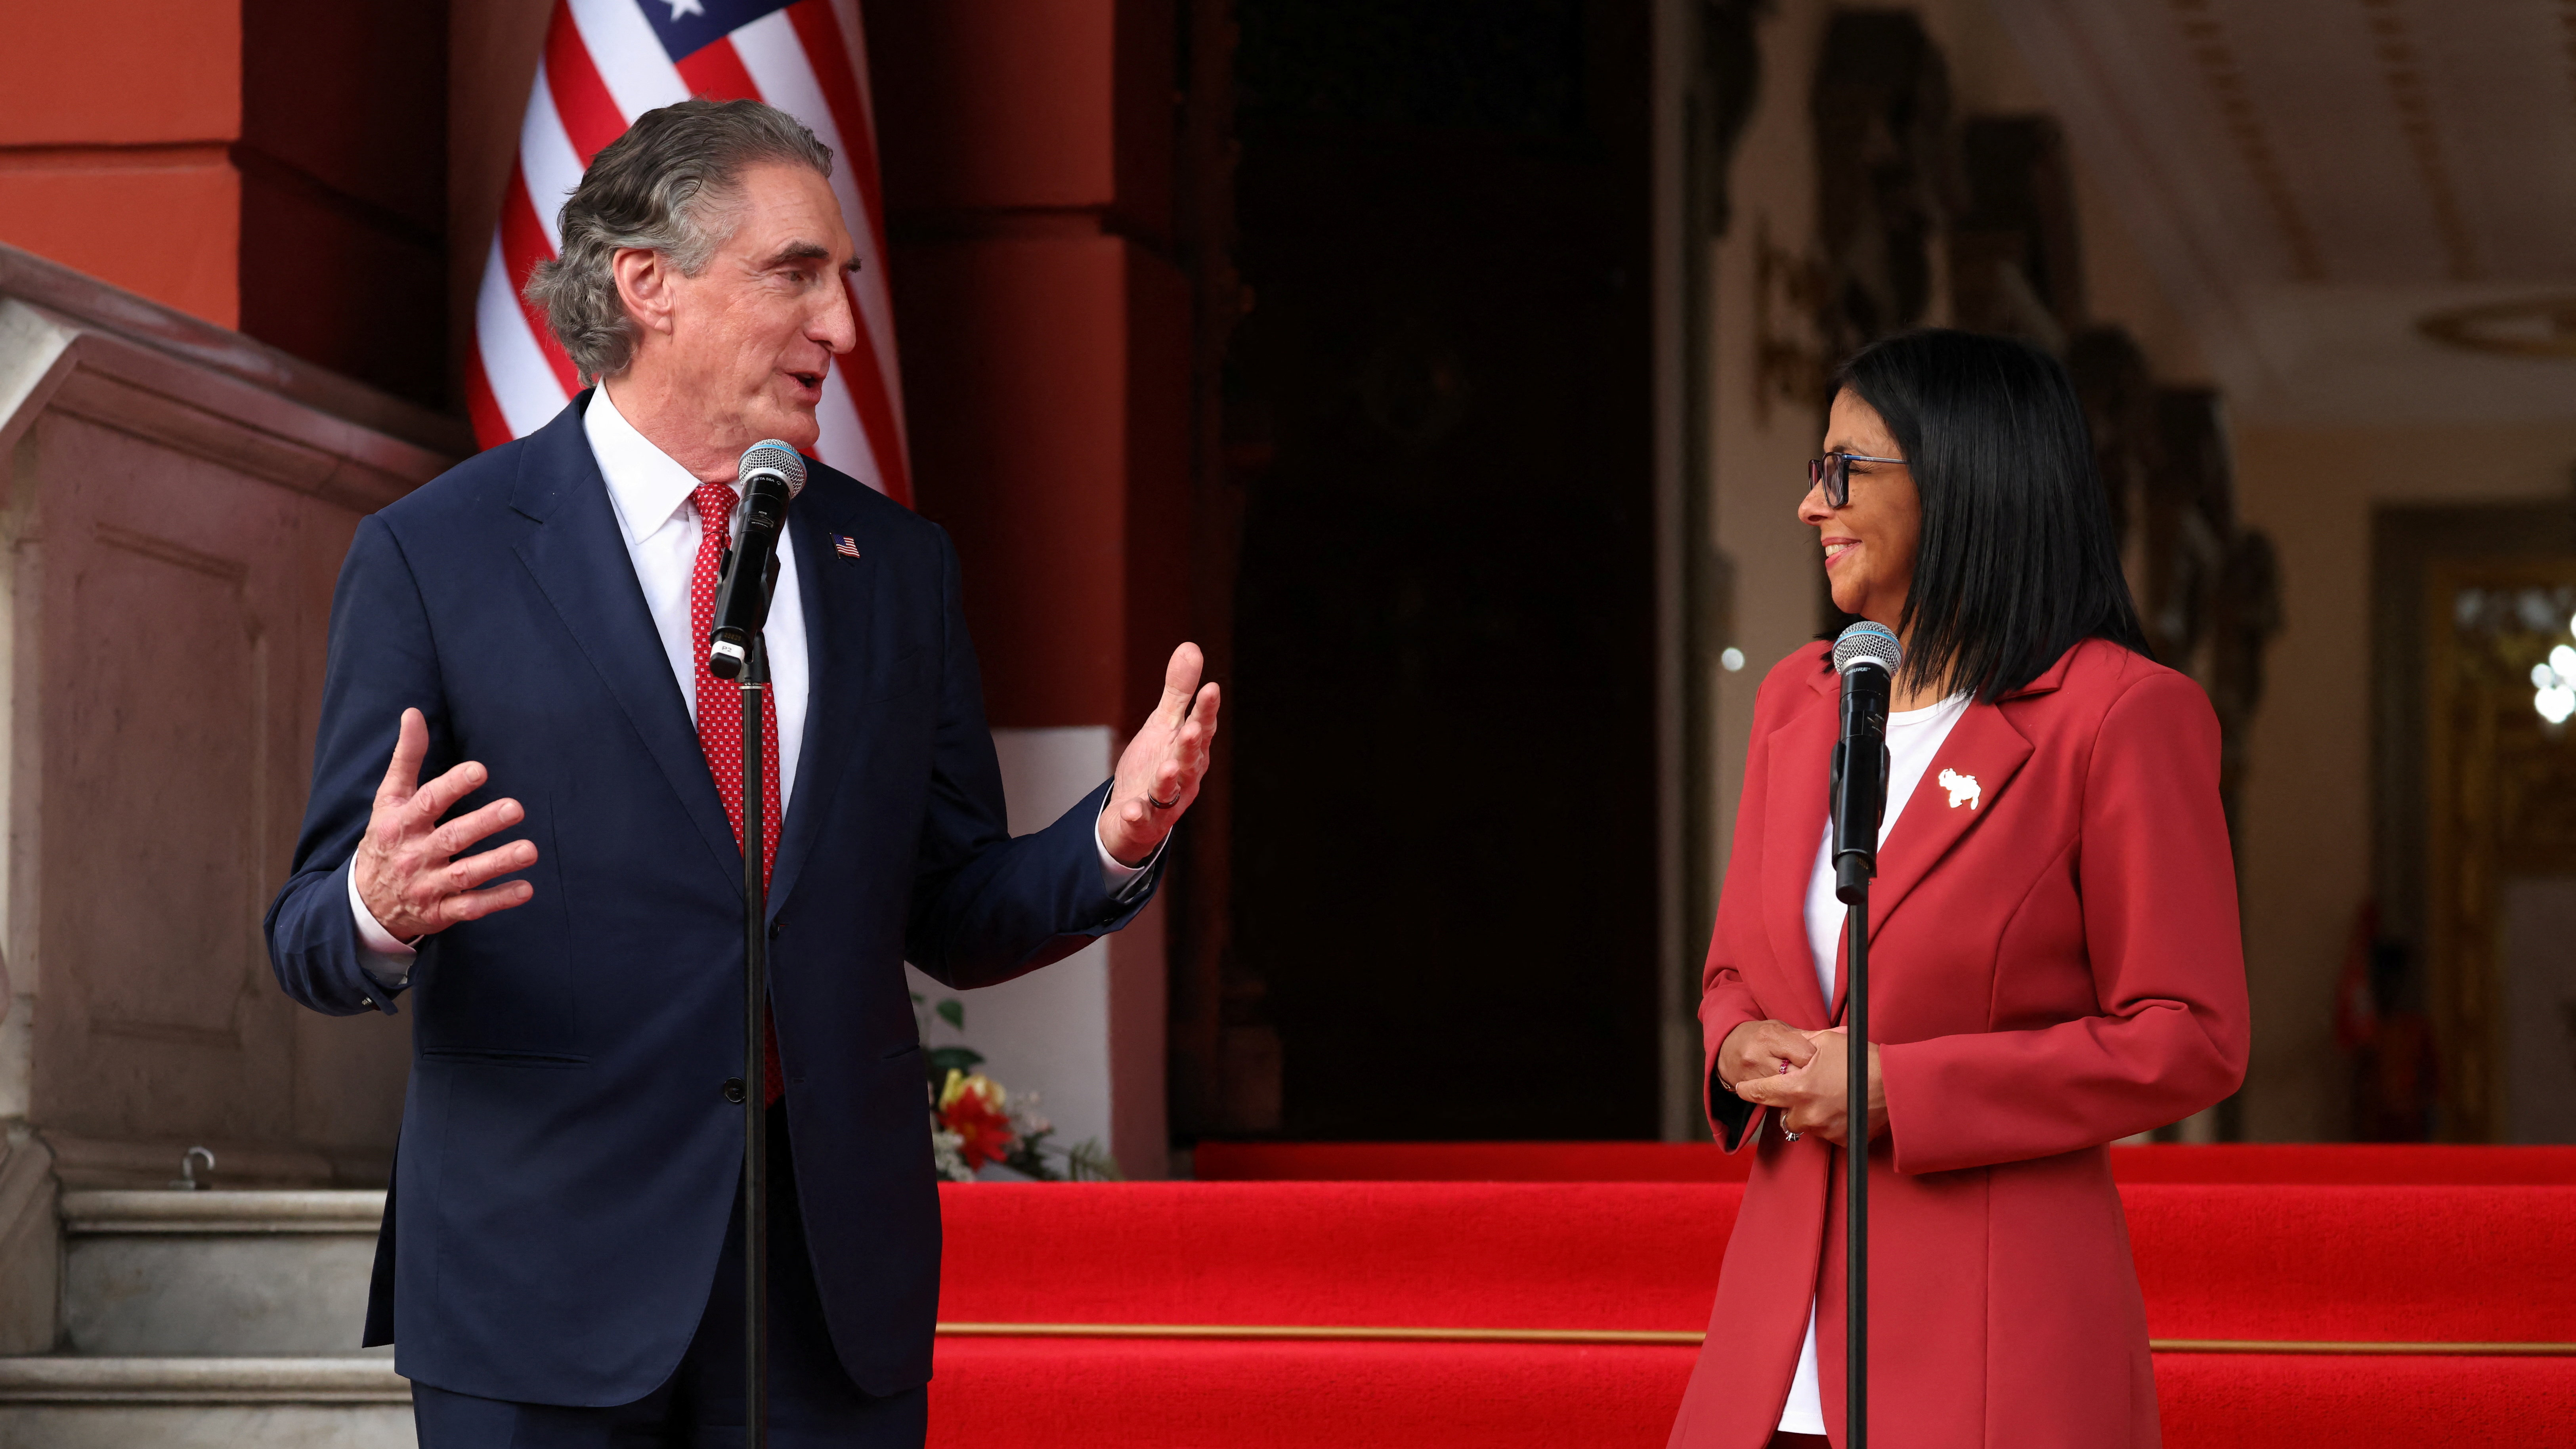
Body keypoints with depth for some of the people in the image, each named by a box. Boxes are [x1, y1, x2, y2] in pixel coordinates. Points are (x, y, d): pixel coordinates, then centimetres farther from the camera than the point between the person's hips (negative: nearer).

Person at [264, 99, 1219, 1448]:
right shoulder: (432, 555, -1)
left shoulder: (898, 564, 12)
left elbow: (952, 921, 13)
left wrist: (1113, 841, -7)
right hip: (542, 1284, -3)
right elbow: (310, 936, -3)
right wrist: (379, 910, -27)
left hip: (838, 1284, 3)